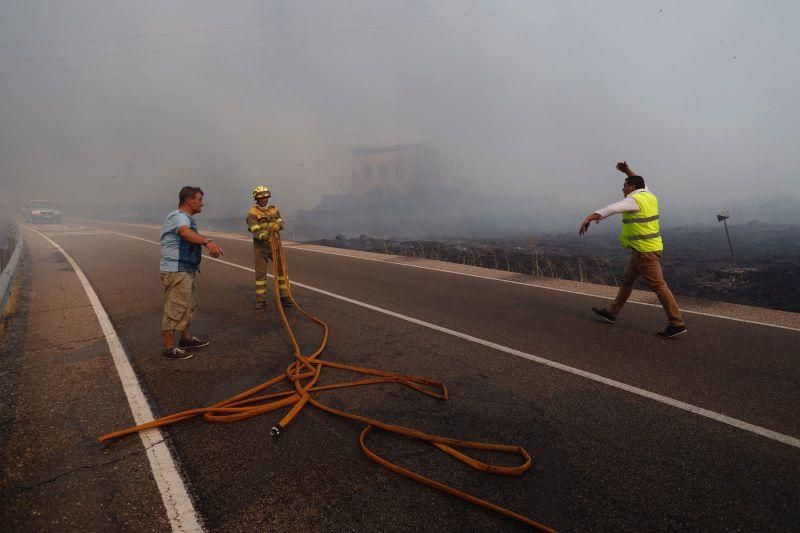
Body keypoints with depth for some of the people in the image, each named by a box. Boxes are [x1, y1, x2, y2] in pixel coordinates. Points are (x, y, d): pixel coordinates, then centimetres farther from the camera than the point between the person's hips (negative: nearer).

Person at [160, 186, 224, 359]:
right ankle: (169, 348, 2)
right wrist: (207, 241, -56)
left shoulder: (186, 218, 16)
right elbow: (186, 232, -41)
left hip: (187, 270, 11)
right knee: (175, 308, -6)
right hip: (176, 272, -11)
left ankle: (186, 339, 33)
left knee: (188, 306, 20)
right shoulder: (178, 216, -18)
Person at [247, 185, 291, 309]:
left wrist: (277, 225, -25)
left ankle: (284, 296, 9)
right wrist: (264, 237, -34)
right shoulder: (252, 213, -7)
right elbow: (255, 231, -17)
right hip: (260, 247, -3)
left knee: (281, 269, 1)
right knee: (260, 273, 3)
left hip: (274, 244, 4)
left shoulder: (274, 209, 8)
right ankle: (260, 300, 12)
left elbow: (281, 223, -2)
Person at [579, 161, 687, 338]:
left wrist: (589, 218, -40)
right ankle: (611, 313, 25)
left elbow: (611, 209, -33)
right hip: (649, 247, 10)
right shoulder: (649, 196, 12)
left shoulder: (634, 200, -16)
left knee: (658, 285, -6)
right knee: (627, 280, 16)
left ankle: (677, 324, -1)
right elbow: (641, 184, 34)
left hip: (645, 250, -10)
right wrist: (628, 171, 26)